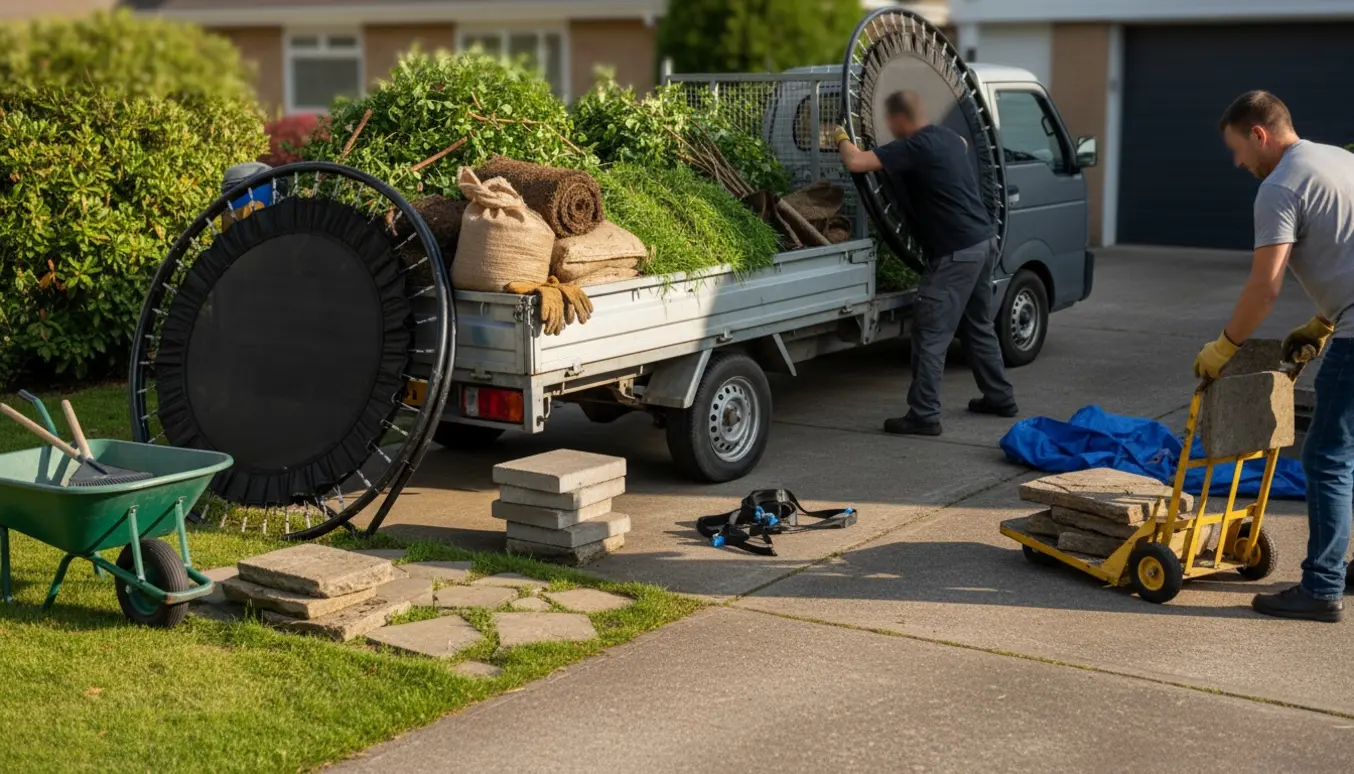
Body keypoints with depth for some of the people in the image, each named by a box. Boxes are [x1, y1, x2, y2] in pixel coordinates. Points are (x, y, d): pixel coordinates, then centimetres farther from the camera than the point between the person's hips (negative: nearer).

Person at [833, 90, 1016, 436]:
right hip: (984, 241, 10)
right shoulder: (948, 138, 12)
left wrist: (841, 138, -2)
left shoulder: (914, 147, -16)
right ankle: (1000, 397, 33)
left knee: (930, 334, -5)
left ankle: (924, 415, -4)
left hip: (956, 252, -9)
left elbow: (856, 162, -23)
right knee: (980, 326, 23)